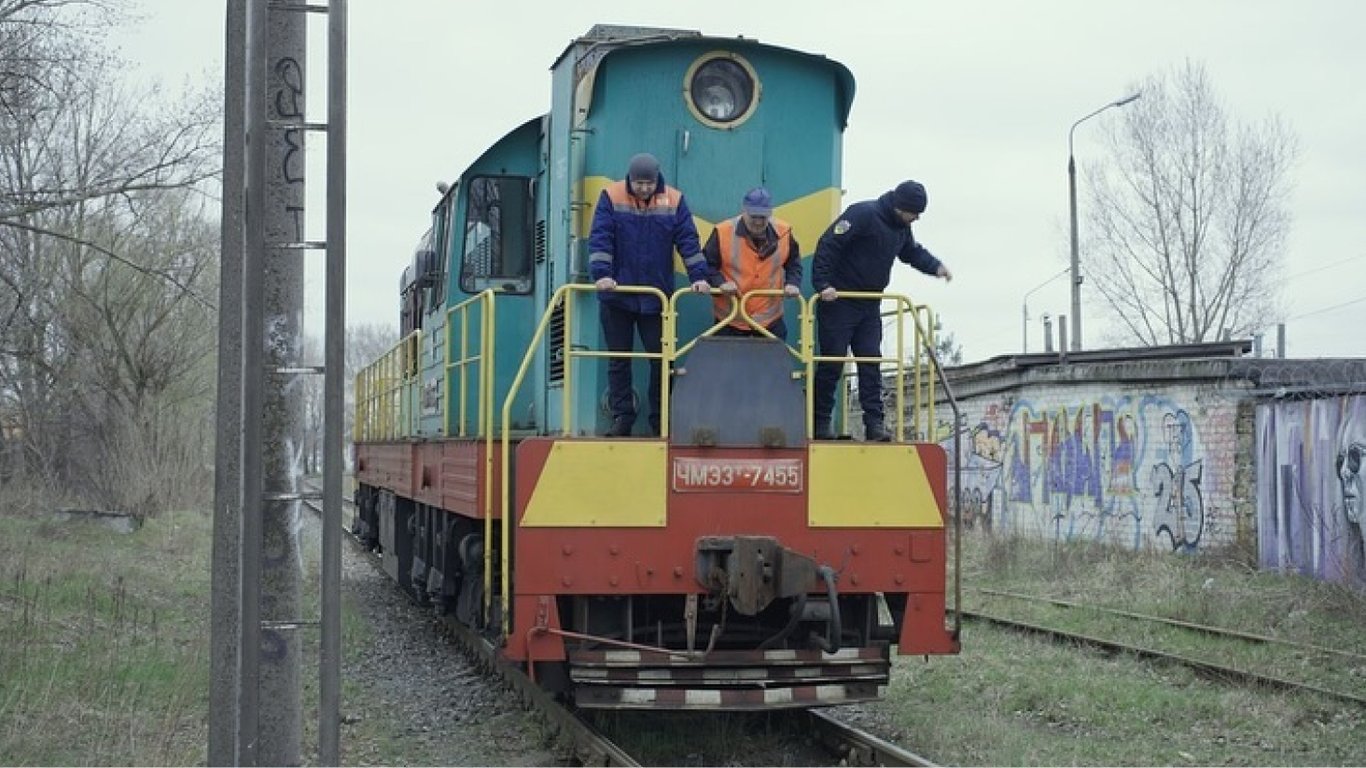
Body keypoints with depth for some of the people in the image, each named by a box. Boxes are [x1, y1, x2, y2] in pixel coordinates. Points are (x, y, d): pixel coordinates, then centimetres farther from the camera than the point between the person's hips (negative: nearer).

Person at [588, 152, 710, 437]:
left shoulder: (674, 201, -1)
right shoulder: (611, 197, -5)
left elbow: (688, 241, -2)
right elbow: (599, 239, -11)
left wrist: (698, 276, -14)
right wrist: (601, 274, -25)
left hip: (657, 297, 1)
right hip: (617, 295, -1)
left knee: (661, 359, 3)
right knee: (618, 360, 5)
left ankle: (661, 420, 12)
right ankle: (622, 418, 12)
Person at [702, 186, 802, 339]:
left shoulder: (783, 232, -5)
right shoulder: (723, 232, -14)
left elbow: (793, 263, 11)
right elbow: (707, 264, -4)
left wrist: (793, 283, -6)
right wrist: (720, 282, -20)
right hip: (730, 320, -2)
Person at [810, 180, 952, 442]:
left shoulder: (902, 227, 8)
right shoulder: (862, 214, -19)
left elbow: (913, 251, 26)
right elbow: (828, 246, -22)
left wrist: (936, 267, 6)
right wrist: (823, 284, -28)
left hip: (870, 305, 7)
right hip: (838, 300, -7)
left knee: (871, 362, 1)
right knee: (832, 361, -3)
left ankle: (875, 422, 0)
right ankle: (820, 422, 6)